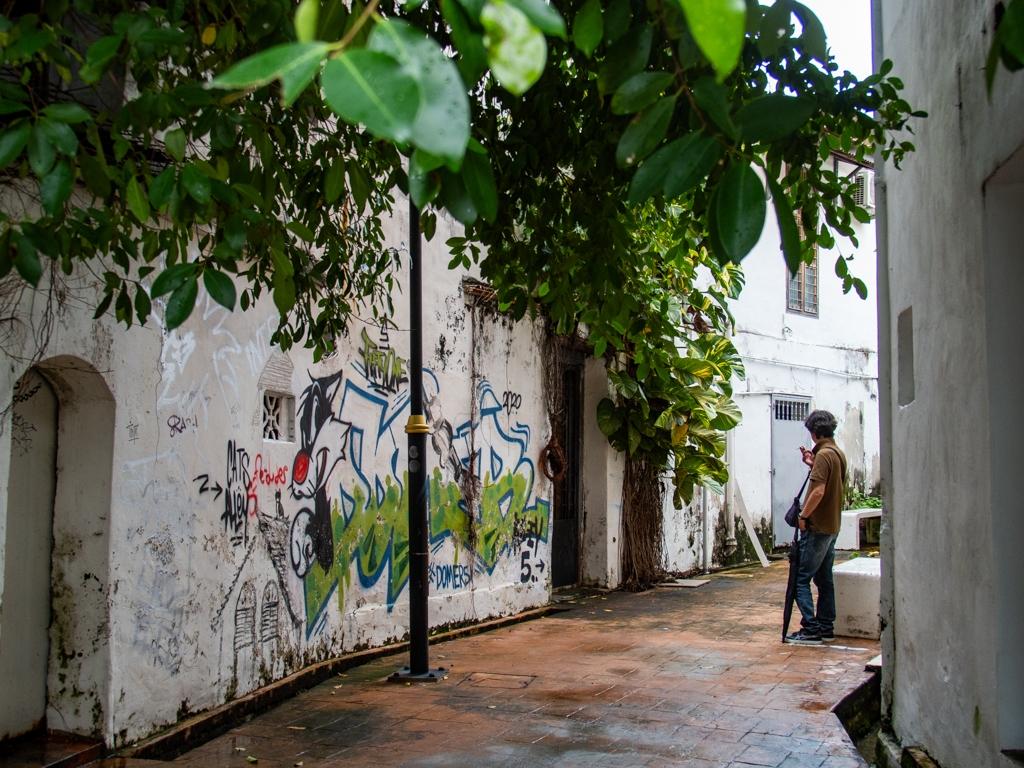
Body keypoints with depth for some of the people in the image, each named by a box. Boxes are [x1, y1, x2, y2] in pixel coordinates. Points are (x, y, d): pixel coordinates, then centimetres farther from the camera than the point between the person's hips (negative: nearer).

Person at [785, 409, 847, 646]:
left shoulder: (823, 455, -16)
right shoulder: (838, 454, 13)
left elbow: (818, 491, -24)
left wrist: (803, 516, -15)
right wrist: (813, 465, 13)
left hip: (817, 527, -10)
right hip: (832, 526, 10)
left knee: (801, 578, -6)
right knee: (824, 579, 13)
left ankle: (811, 630, -9)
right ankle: (825, 628, 17)